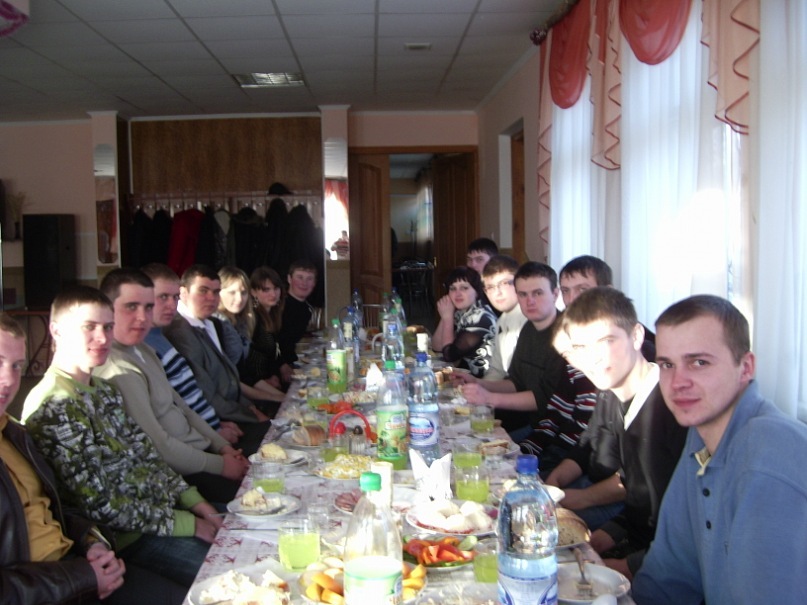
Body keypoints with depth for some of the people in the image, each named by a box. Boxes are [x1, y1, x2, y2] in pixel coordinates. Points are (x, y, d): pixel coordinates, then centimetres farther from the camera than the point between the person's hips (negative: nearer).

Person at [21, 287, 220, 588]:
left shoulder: (105, 390, 8)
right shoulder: (51, 408, -21)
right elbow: (99, 505, -22)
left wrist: (194, 501, 0)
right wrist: (185, 524, -17)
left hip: (169, 505, 9)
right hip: (131, 536, -8)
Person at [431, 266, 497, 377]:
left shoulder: (481, 317, -20)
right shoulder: (460, 313, 4)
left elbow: (450, 355, -16)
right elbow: (436, 346, 4)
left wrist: (448, 317, -11)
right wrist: (445, 317, -7)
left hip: (479, 378, -7)